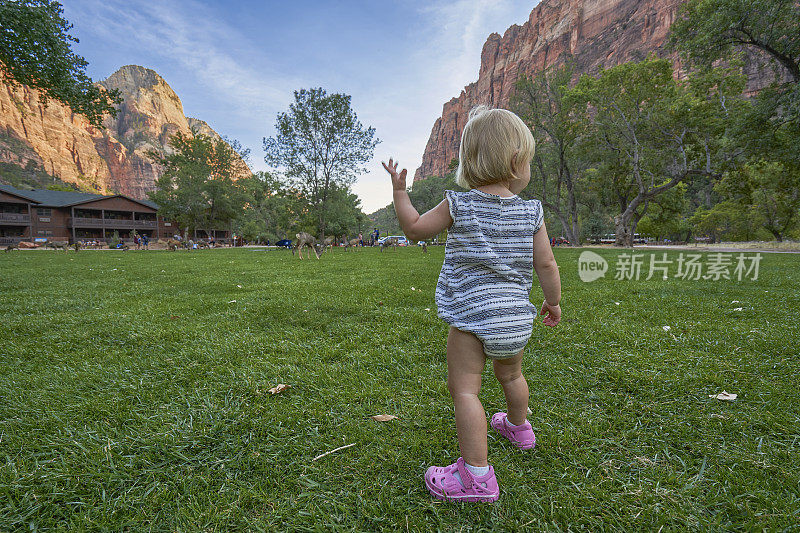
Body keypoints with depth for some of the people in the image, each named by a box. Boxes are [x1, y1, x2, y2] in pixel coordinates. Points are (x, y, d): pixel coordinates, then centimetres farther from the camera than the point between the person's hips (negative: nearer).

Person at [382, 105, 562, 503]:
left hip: (472, 314, -5)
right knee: (510, 374, 28)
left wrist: (399, 191, 16)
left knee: (464, 387, -1)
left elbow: (415, 228, 5)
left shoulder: (458, 205, -5)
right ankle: (519, 428, 54)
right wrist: (552, 302, 19)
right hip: (516, 316, 5)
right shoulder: (531, 212, 2)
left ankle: (476, 474, -1)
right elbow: (545, 265, 3)